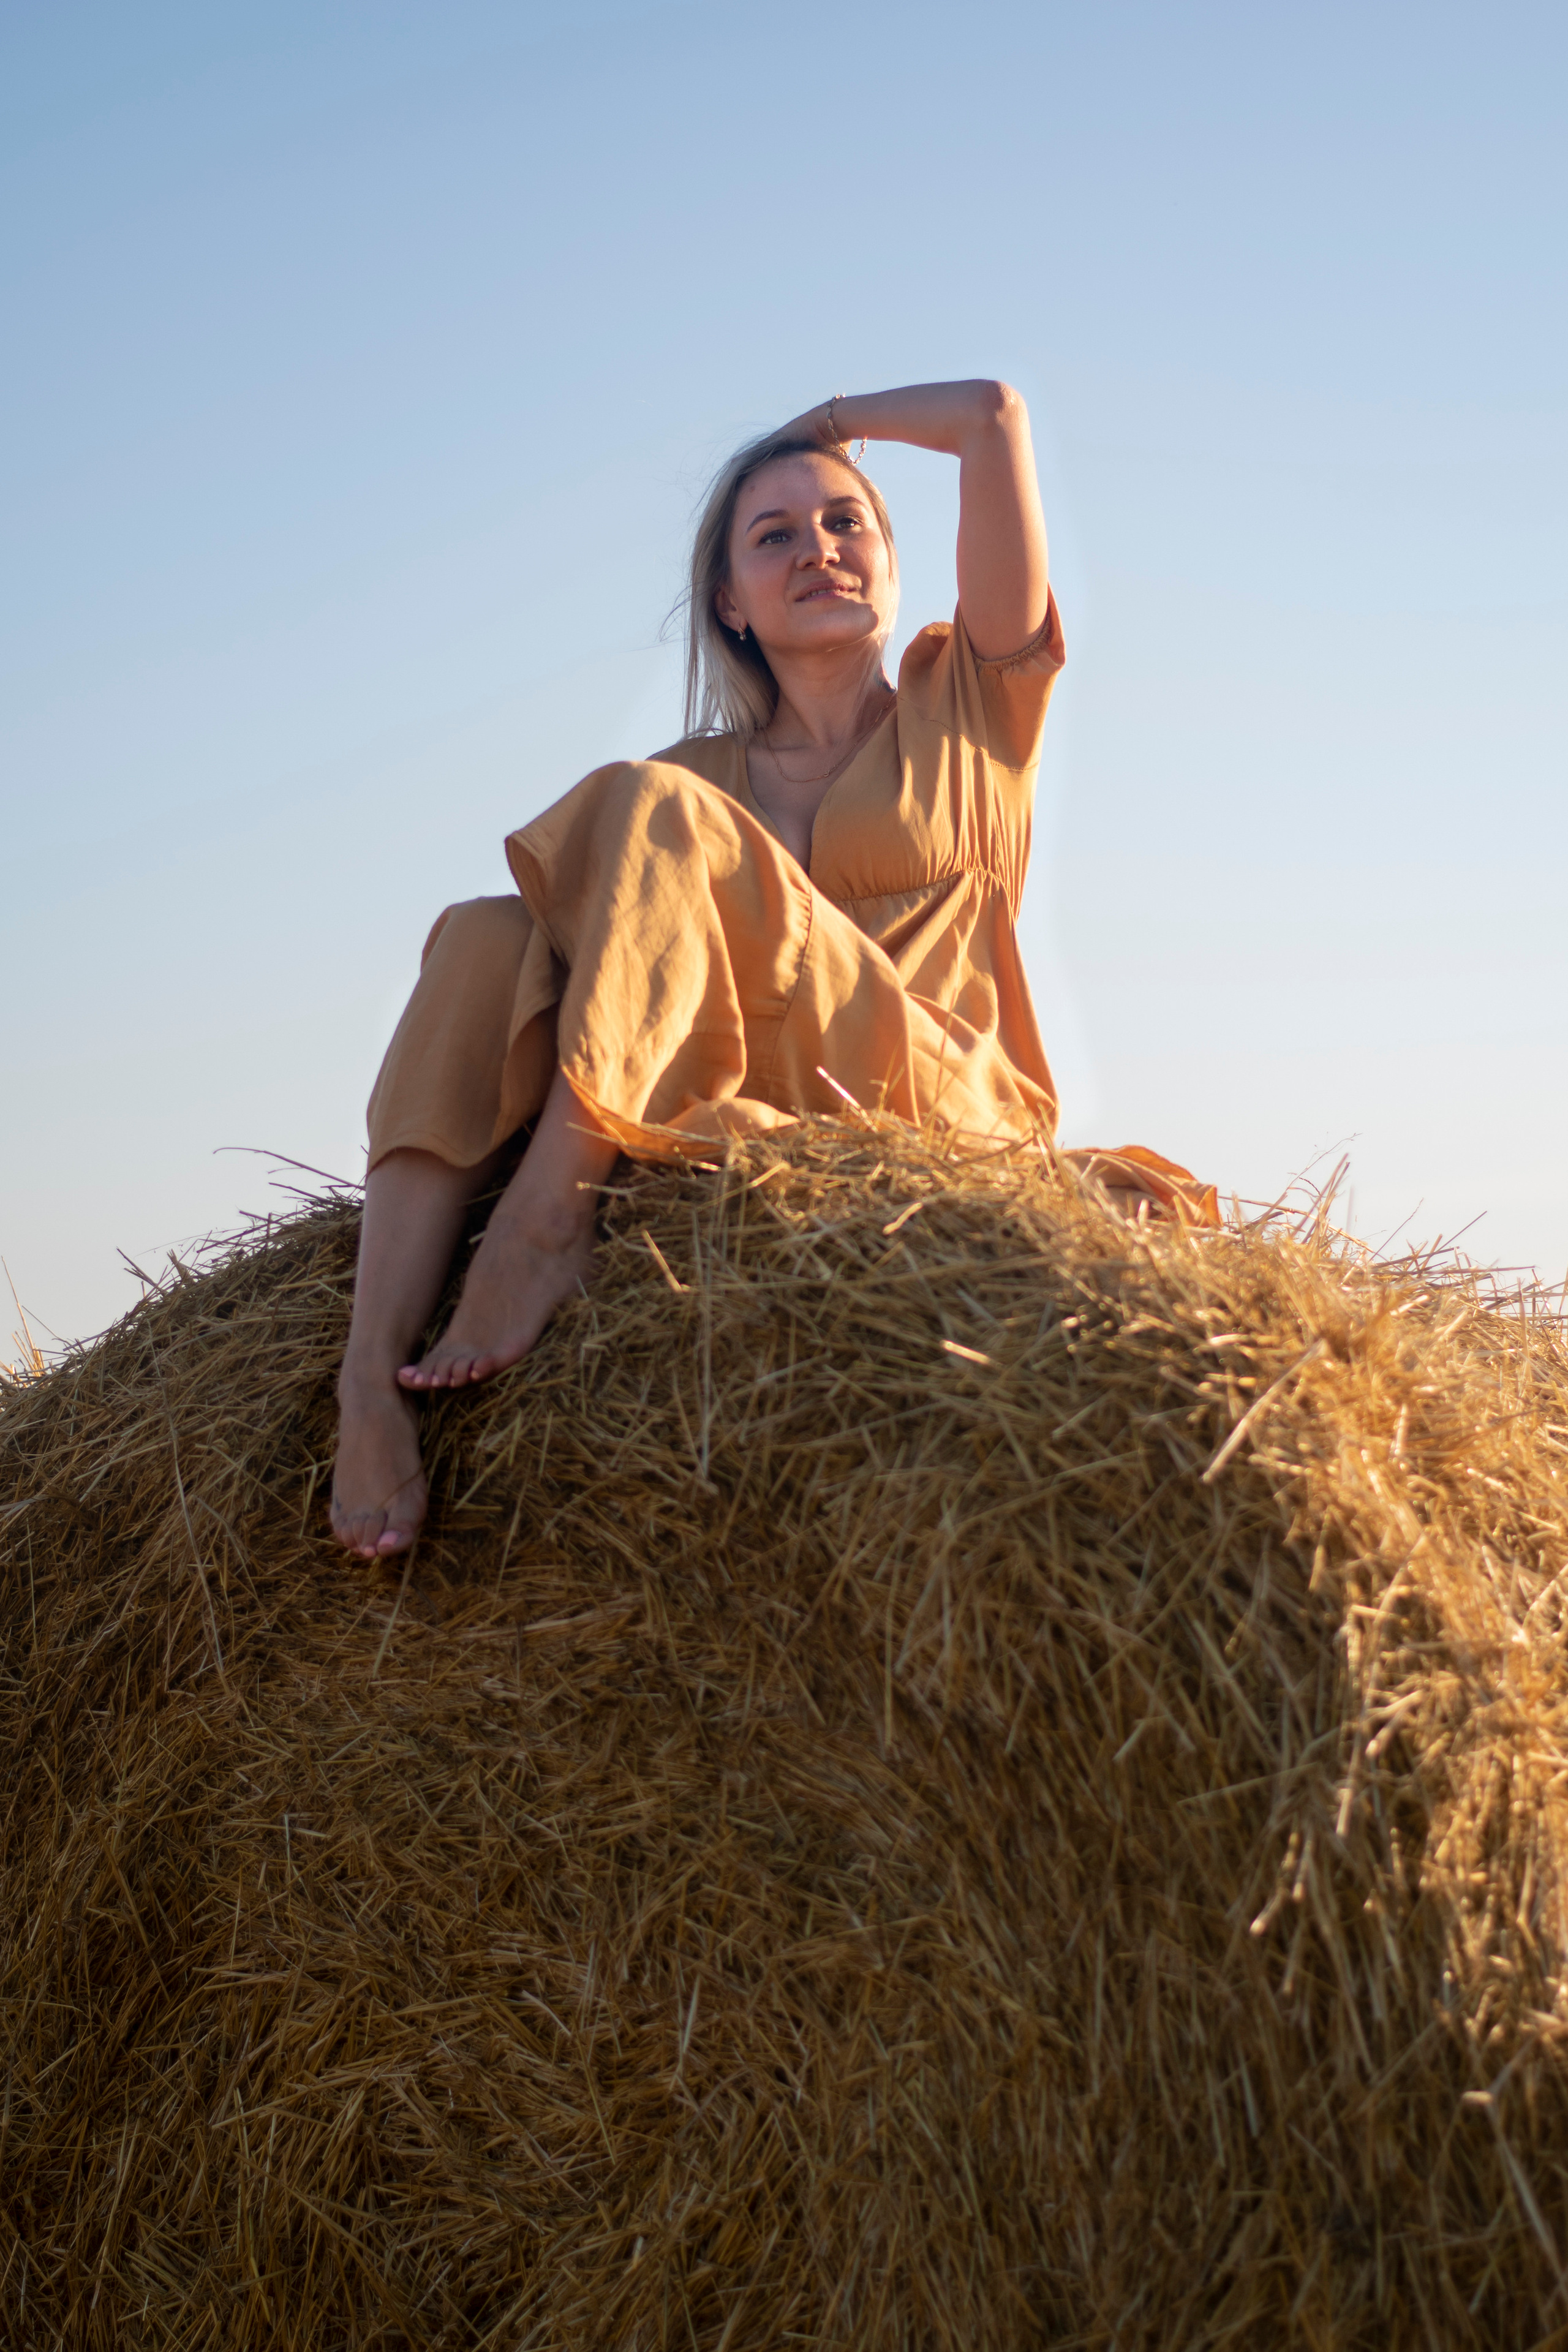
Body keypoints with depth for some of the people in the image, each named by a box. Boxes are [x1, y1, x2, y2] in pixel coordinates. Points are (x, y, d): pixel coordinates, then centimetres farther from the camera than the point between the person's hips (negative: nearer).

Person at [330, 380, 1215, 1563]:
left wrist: (826, 424, 24)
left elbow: (996, 414, 10)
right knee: (485, 933, -19)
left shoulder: (969, 705, 17)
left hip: (948, 1119, -4)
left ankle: (548, 1221, -37)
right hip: (733, 1135, 4)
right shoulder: (705, 773, 23)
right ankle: (373, 1373, -37)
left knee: (661, 813, -20)